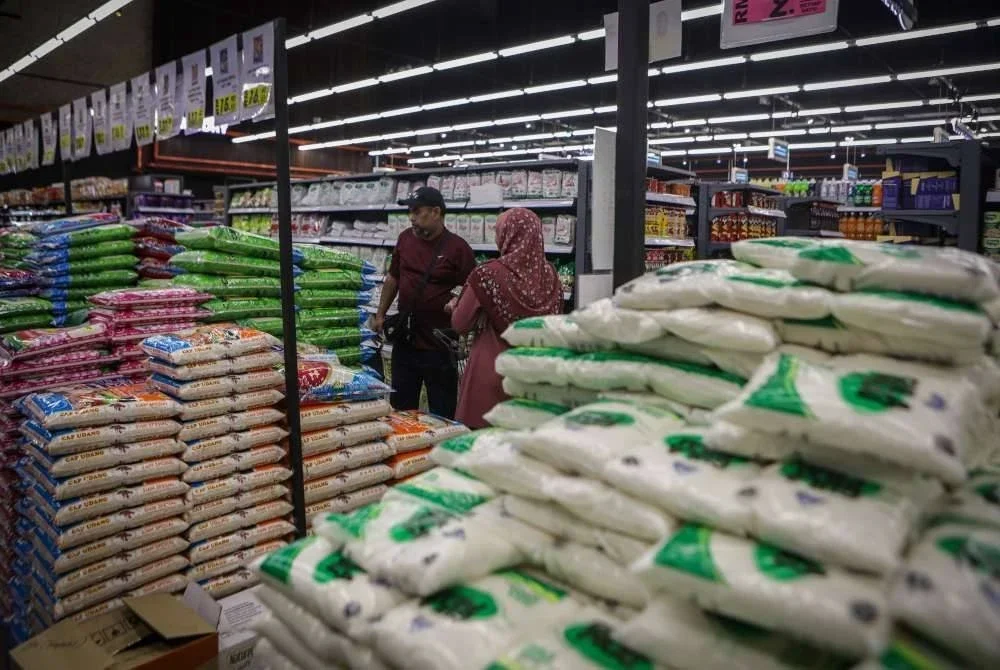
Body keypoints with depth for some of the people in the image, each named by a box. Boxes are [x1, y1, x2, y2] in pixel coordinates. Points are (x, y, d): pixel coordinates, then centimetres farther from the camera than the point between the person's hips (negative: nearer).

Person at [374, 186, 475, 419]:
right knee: (401, 407, 19)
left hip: (440, 345, -5)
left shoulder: (457, 248, -13)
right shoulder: (405, 238, 3)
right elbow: (392, 278, 14)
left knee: (442, 414, 7)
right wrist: (380, 314, 14)